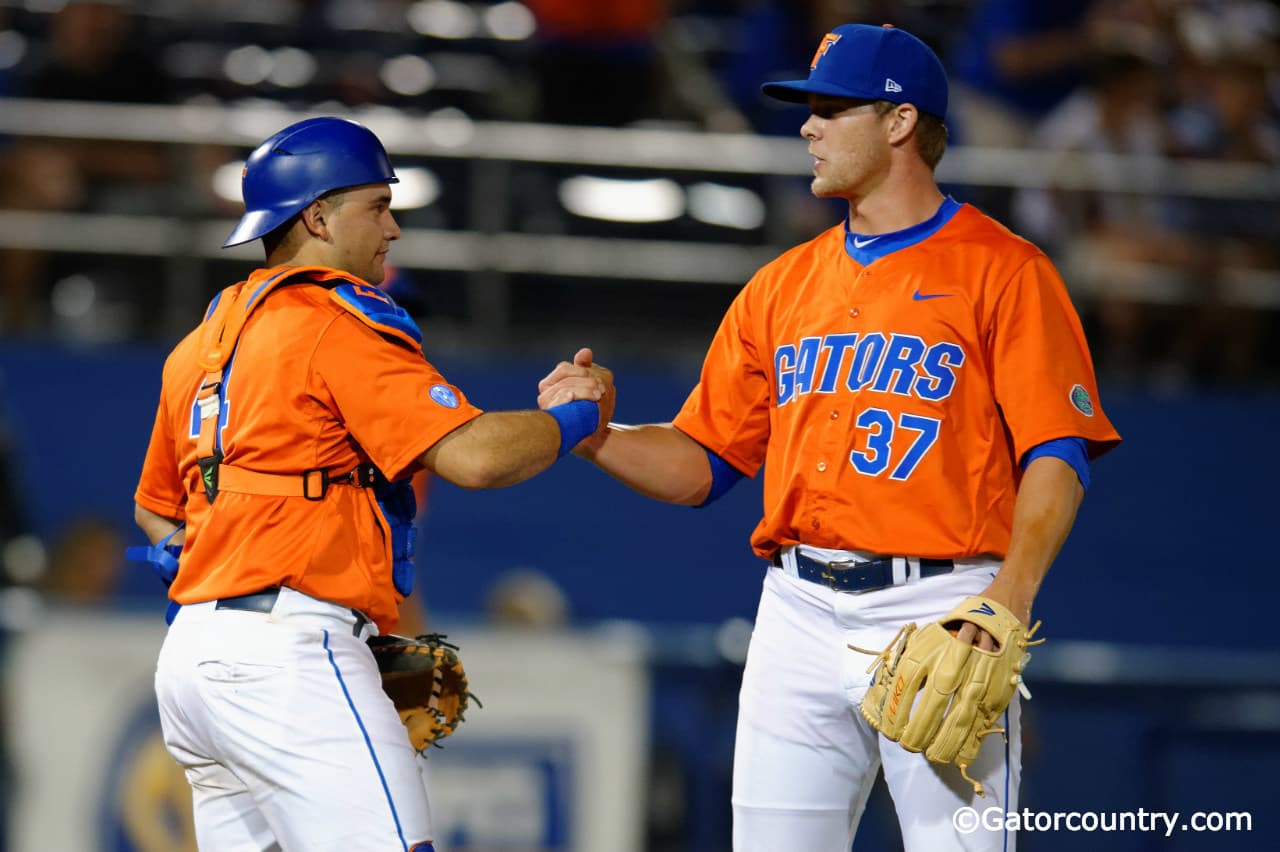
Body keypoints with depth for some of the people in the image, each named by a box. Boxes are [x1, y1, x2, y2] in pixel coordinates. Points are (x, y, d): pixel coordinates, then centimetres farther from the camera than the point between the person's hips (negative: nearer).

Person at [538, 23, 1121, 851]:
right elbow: (703, 464, 18)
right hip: (801, 618, 5)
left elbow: (1057, 457, -8)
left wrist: (1012, 595, -23)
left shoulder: (1003, 270, -1)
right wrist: (599, 436, -1)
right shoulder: (782, 285, 16)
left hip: (941, 615, -5)